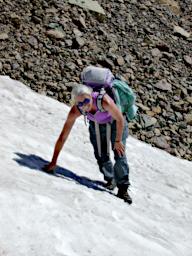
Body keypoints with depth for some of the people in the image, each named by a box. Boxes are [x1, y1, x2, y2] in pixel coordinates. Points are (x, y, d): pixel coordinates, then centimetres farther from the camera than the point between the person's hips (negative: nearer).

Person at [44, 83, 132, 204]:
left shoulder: (104, 100, -43)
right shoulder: (75, 111, -31)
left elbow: (120, 119, -25)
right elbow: (63, 137, -26)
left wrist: (118, 141, -17)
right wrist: (53, 162, -26)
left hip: (116, 123, -3)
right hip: (96, 124, 3)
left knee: (119, 154, -13)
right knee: (101, 155, -2)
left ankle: (123, 188, -2)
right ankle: (110, 179, 24)